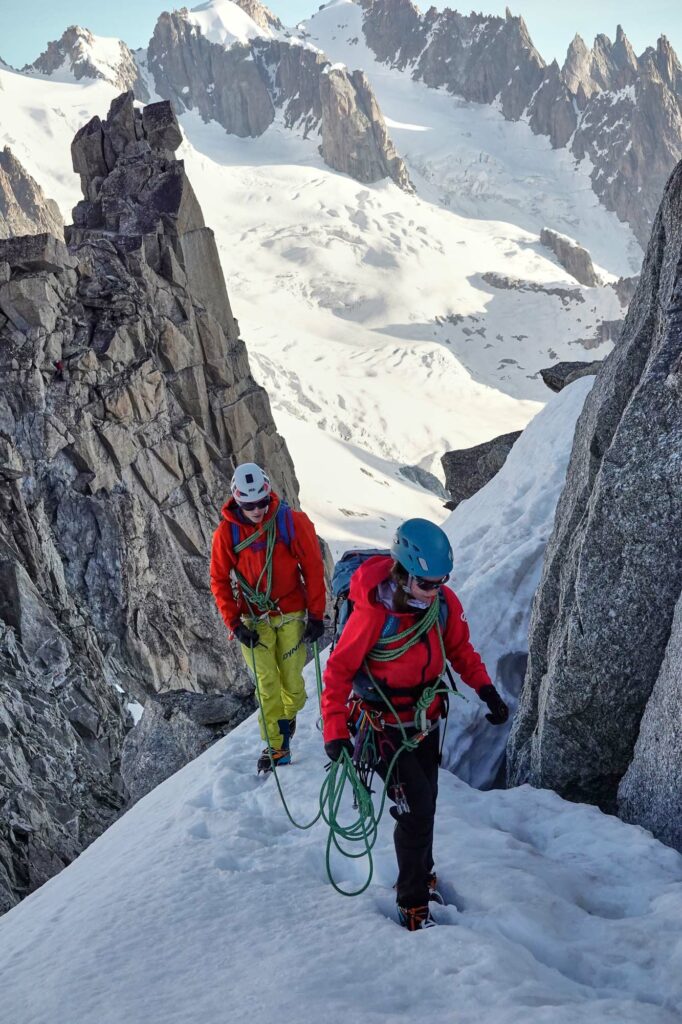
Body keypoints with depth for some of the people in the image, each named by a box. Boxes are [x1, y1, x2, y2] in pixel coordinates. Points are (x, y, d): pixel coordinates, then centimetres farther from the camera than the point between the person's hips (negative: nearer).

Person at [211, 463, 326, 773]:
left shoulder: (293, 522, -13)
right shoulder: (226, 532, -9)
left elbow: (313, 569, -6)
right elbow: (219, 581, -2)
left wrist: (316, 615, -5)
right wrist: (235, 624, -8)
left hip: (291, 614, 0)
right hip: (254, 619, 1)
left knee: (291, 678, 5)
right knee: (266, 682, -2)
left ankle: (288, 716, 36)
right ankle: (276, 745, 9)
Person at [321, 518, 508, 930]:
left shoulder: (444, 602, -13)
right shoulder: (373, 613, -30)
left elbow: (459, 649, 3)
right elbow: (339, 670, -20)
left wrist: (486, 688, -11)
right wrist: (335, 730, -24)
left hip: (427, 719, 6)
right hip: (383, 726, -6)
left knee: (425, 801, 19)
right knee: (417, 808, -10)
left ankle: (422, 876, 43)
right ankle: (413, 907, 7)